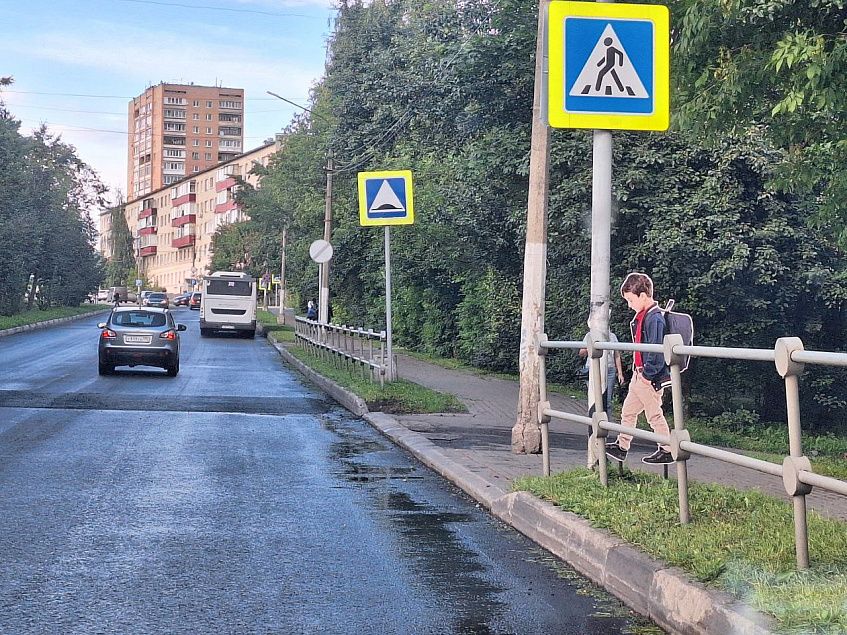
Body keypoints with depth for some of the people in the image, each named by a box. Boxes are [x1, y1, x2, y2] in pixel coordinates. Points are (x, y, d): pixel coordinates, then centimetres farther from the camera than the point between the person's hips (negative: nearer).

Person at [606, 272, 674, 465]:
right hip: (639, 373, 10)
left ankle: (667, 451, 12)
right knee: (628, 410, 16)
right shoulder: (641, 316, 10)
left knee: (654, 415, 1)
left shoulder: (655, 319, -21)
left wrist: (647, 373, -18)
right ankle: (621, 447, 26)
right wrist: (638, 370, 12)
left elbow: (656, 351, -24)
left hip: (650, 377, -10)